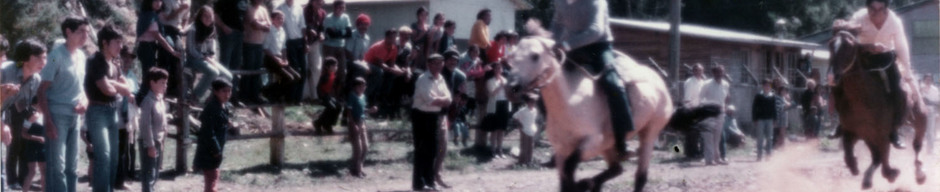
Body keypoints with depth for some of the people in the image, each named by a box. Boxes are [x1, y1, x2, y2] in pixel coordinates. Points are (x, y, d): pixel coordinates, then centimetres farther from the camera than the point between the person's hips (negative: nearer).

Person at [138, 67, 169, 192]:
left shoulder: (160, 99, 11)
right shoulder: (148, 100, -18)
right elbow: (146, 124, -21)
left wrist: (161, 141, 16)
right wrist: (150, 145, -22)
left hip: (158, 141, 9)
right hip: (149, 142, -9)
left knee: (155, 174, 17)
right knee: (148, 174, -7)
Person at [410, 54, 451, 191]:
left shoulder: (440, 79, 11)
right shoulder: (423, 80, -14)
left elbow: (448, 100, 4)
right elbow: (430, 100, -22)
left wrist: (438, 100, -14)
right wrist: (442, 100, -7)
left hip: (435, 116, 8)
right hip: (422, 116, -8)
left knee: (432, 150, 11)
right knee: (421, 150, -6)